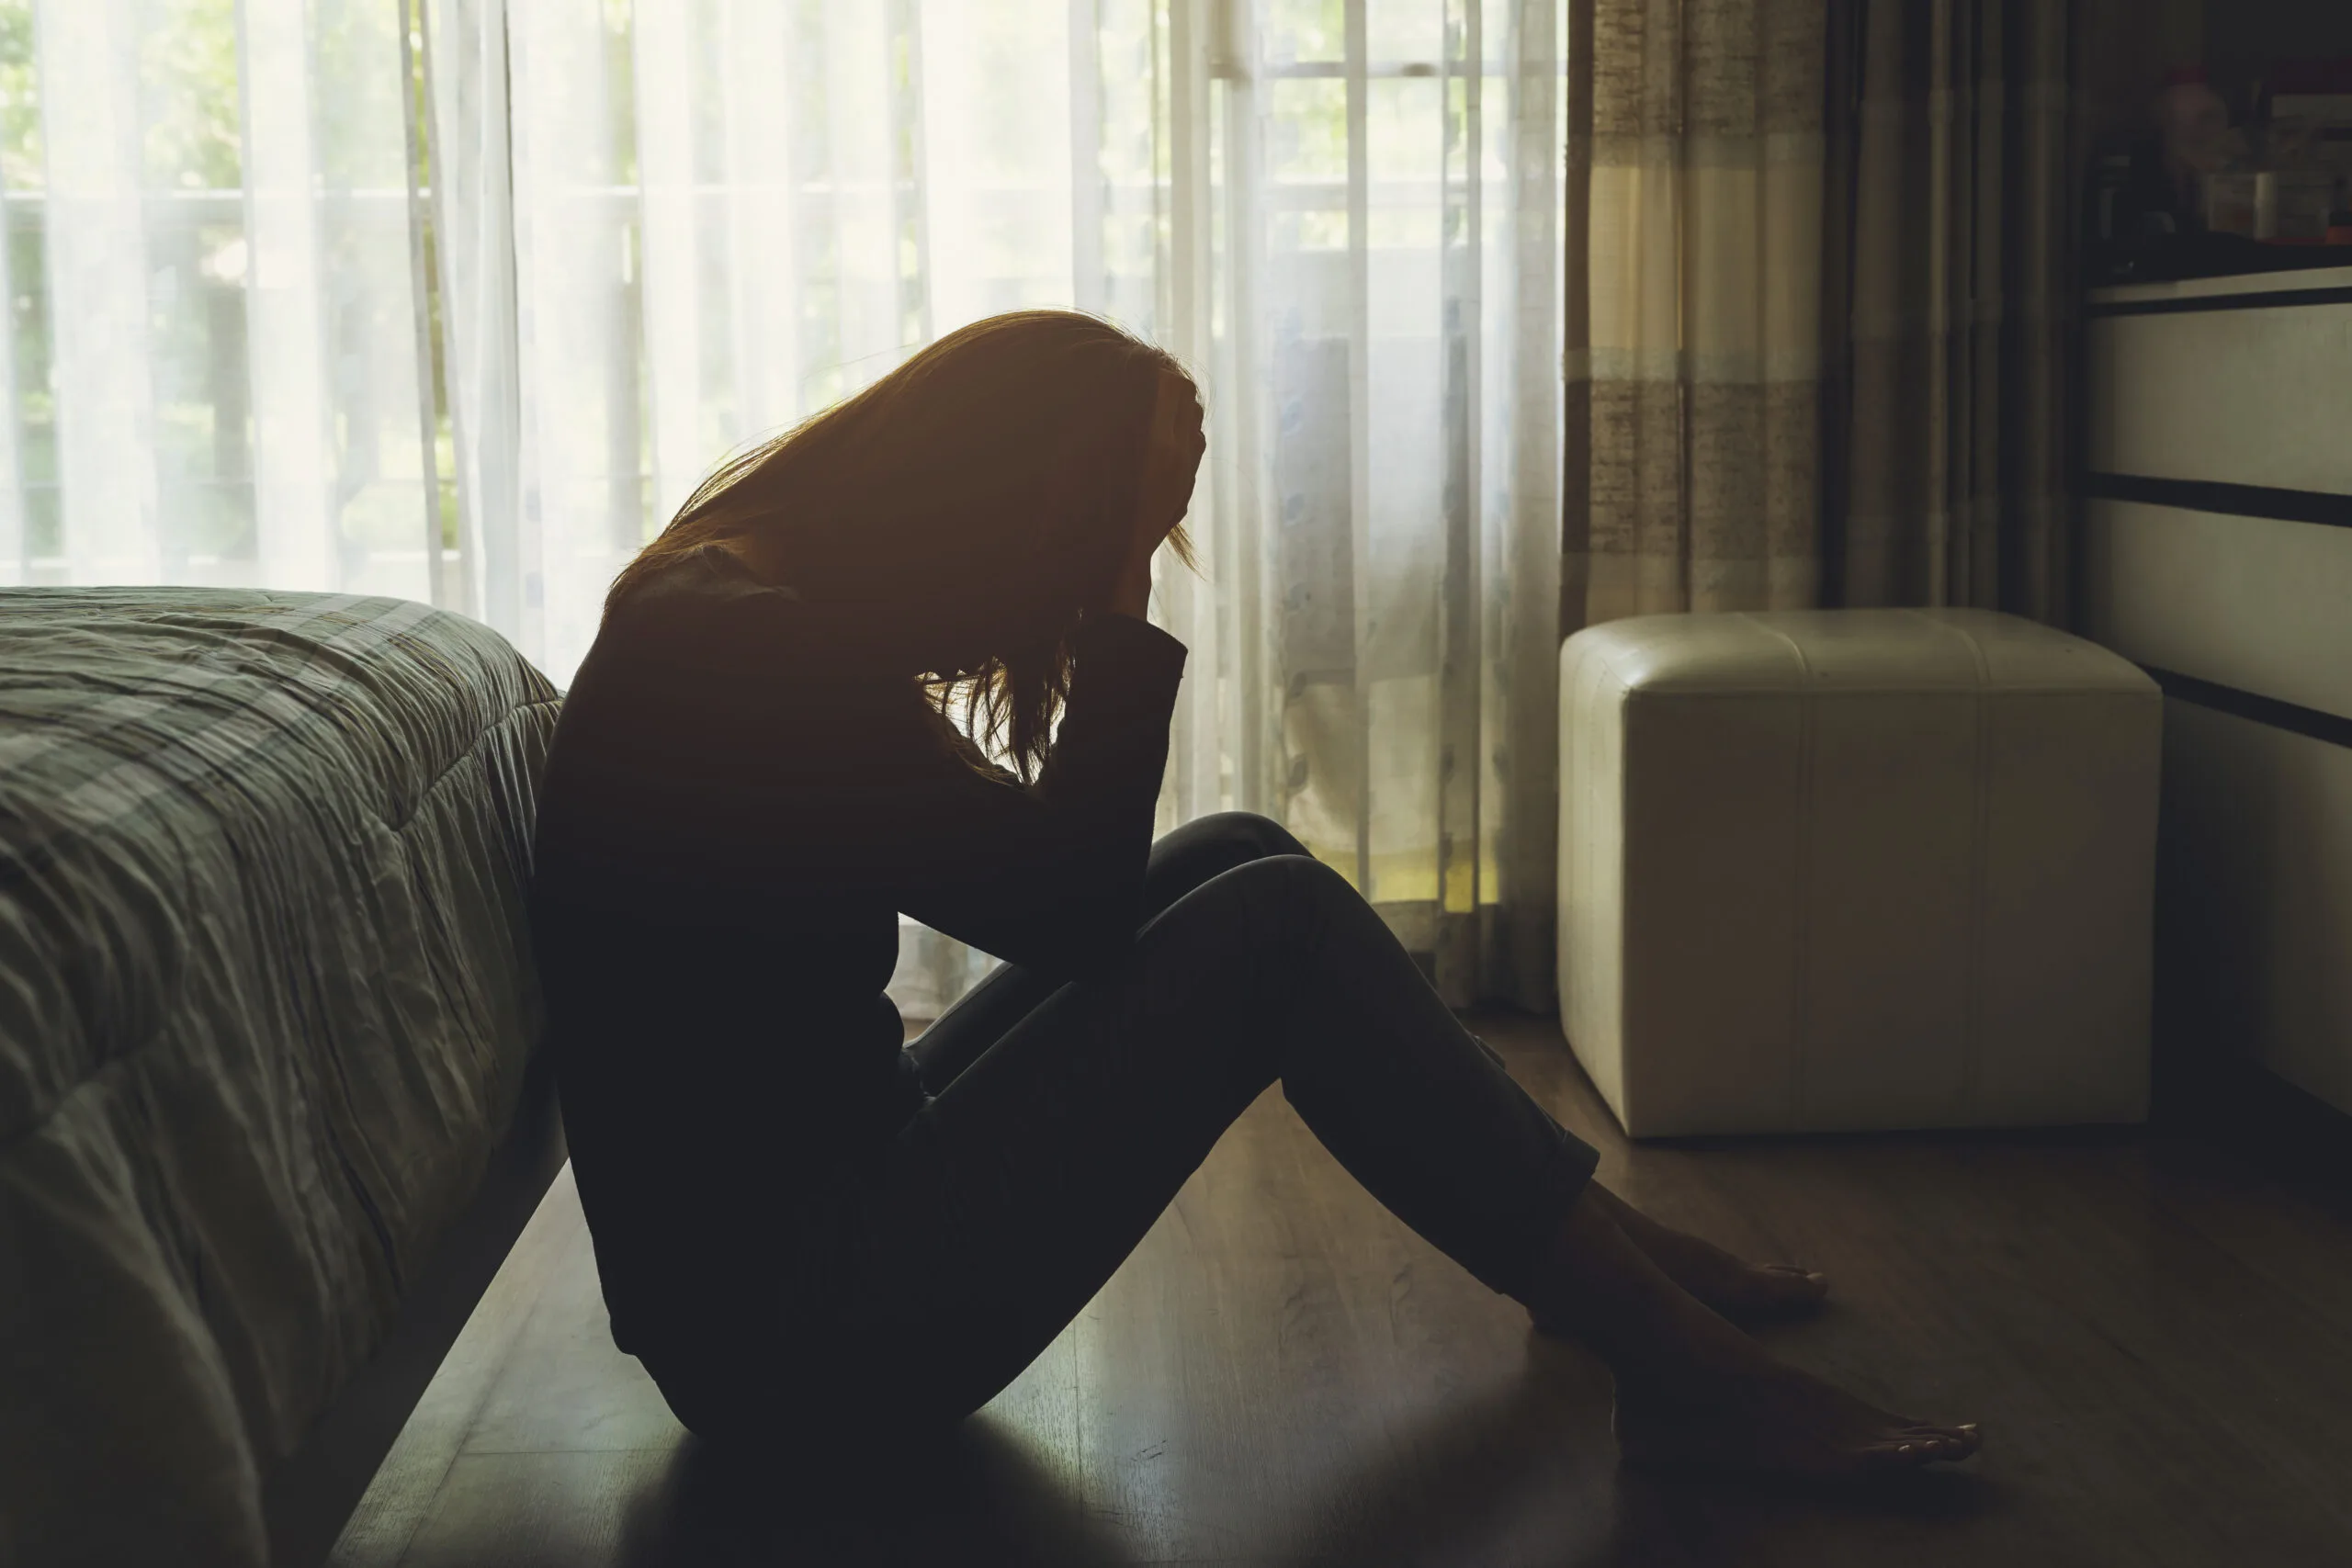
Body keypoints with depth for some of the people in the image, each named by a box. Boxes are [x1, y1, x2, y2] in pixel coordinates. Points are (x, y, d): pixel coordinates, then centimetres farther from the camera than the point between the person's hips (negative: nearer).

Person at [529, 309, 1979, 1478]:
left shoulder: (745, 599, 9)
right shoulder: (755, 653, -21)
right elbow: (1065, 897, -19)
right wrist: (1125, 597, -16)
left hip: (827, 1177, 10)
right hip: (797, 1327, -10)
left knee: (1237, 861, 8)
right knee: (1276, 927, -14)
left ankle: (1609, 1255, 16)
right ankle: (1685, 1372, -4)